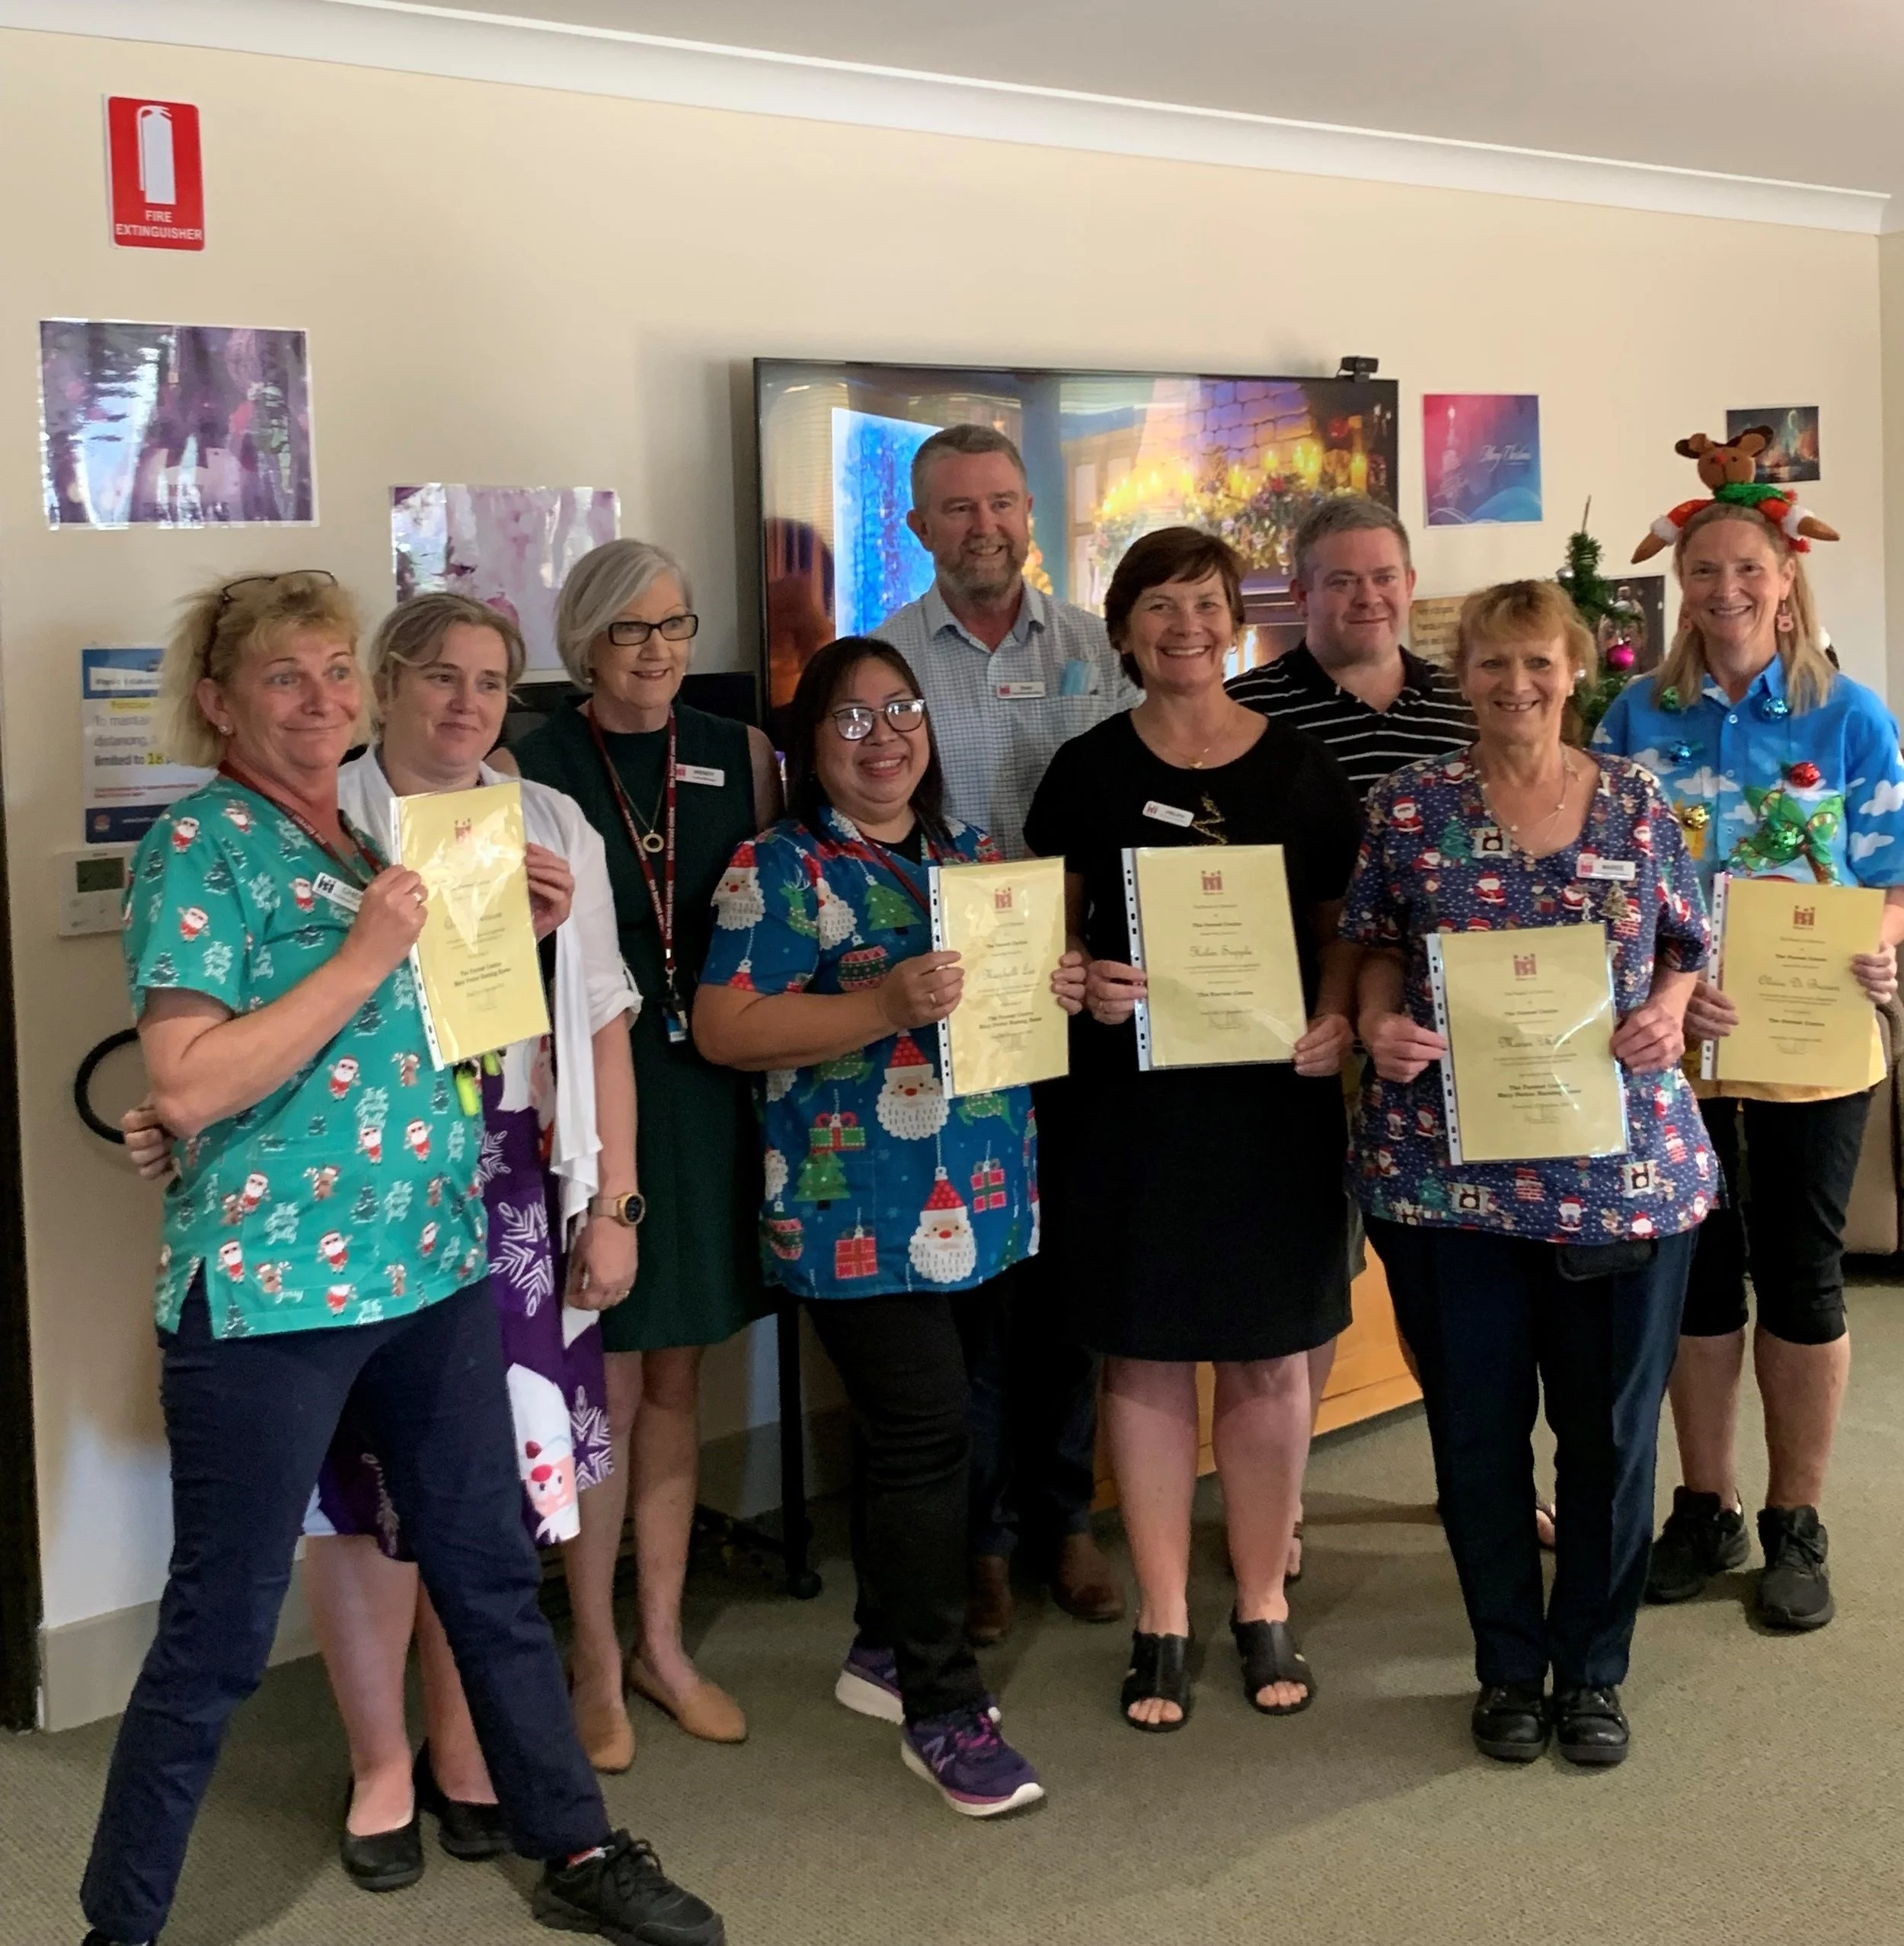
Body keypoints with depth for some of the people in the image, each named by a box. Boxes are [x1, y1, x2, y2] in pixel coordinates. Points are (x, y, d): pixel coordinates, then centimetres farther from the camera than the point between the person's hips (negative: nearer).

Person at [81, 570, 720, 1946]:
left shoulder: (379, 833, 11)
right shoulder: (200, 847, -10)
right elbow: (188, 1087, -19)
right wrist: (363, 956, -20)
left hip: (437, 1262, 7)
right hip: (272, 1287, -7)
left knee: (493, 1569, 16)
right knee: (221, 1629, 4)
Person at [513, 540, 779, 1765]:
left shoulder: (740, 755, 7)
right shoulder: (533, 770, -3)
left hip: (706, 1094, 4)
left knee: (677, 1379, 13)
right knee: (607, 1387, 2)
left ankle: (662, 1644, 25)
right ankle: (597, 1659, 17)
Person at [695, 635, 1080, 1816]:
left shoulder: (973, 855, 14)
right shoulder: (781, 869, -7)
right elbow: (724, 1027, -15)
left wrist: (1058, 992, -1)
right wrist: (886, 1007, -24)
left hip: (981, 1203, 7)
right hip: (863, 1213, -7)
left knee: (910, 1431, 15)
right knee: (927, 1433, -6)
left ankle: (886, 1650, 31)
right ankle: (944, 1710, 6)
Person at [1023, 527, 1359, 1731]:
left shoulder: (1303, 771, 4)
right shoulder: (1088, 771, 3)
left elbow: (1344, 929, 8)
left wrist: (1337, 1020, -10)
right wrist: (1083, 981, -14)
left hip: (1276, 1094, 1)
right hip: (1129, 1095, 0)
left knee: (1272, 1356, 6)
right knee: (1145, 1358, 5)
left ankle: (1264, 1605, 24)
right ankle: (1163, 1621, 19)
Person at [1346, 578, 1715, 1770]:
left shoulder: (1638, 803, 5)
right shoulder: (1411, 806, 2)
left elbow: (1687, 953, 12)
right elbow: (1379, 952, 9)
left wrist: (1668, 1012, -9)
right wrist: (1380, 1024, -11)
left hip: (1626, 1167, 1)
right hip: (1449, 1166, -1)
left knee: (1613, 1425, 8)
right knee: (1477, 1424, 8)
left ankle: (1593, 1670, 28)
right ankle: (1509, 1668, 28)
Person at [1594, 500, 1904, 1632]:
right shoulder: (1639, 716, 3)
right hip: (1672, 1039, 2)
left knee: (1801, 1271, 6)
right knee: (1697, 1270, 10)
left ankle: (1796, 1524, 20)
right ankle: (1706, 1507, 25)